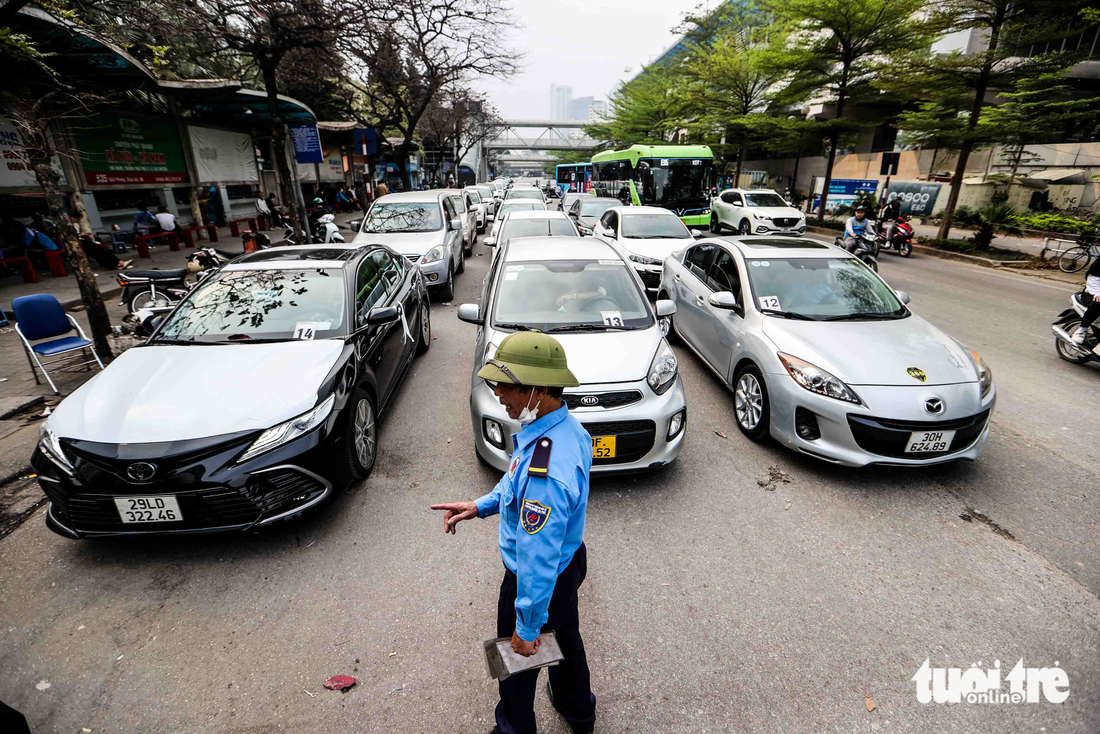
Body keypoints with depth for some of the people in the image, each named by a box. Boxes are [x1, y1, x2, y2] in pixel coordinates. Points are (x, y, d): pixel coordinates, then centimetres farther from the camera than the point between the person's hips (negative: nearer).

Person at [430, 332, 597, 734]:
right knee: (566, 637, 32)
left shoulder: (545, 471, -42)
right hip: (570, 559, 9)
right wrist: (480, 505, 0)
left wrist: (527, 629, -18)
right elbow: (517, 481, 7)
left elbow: (537, 560, -32)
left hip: (538, 580, -9)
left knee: (517, 660, 20)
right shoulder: (567, 425, -11)